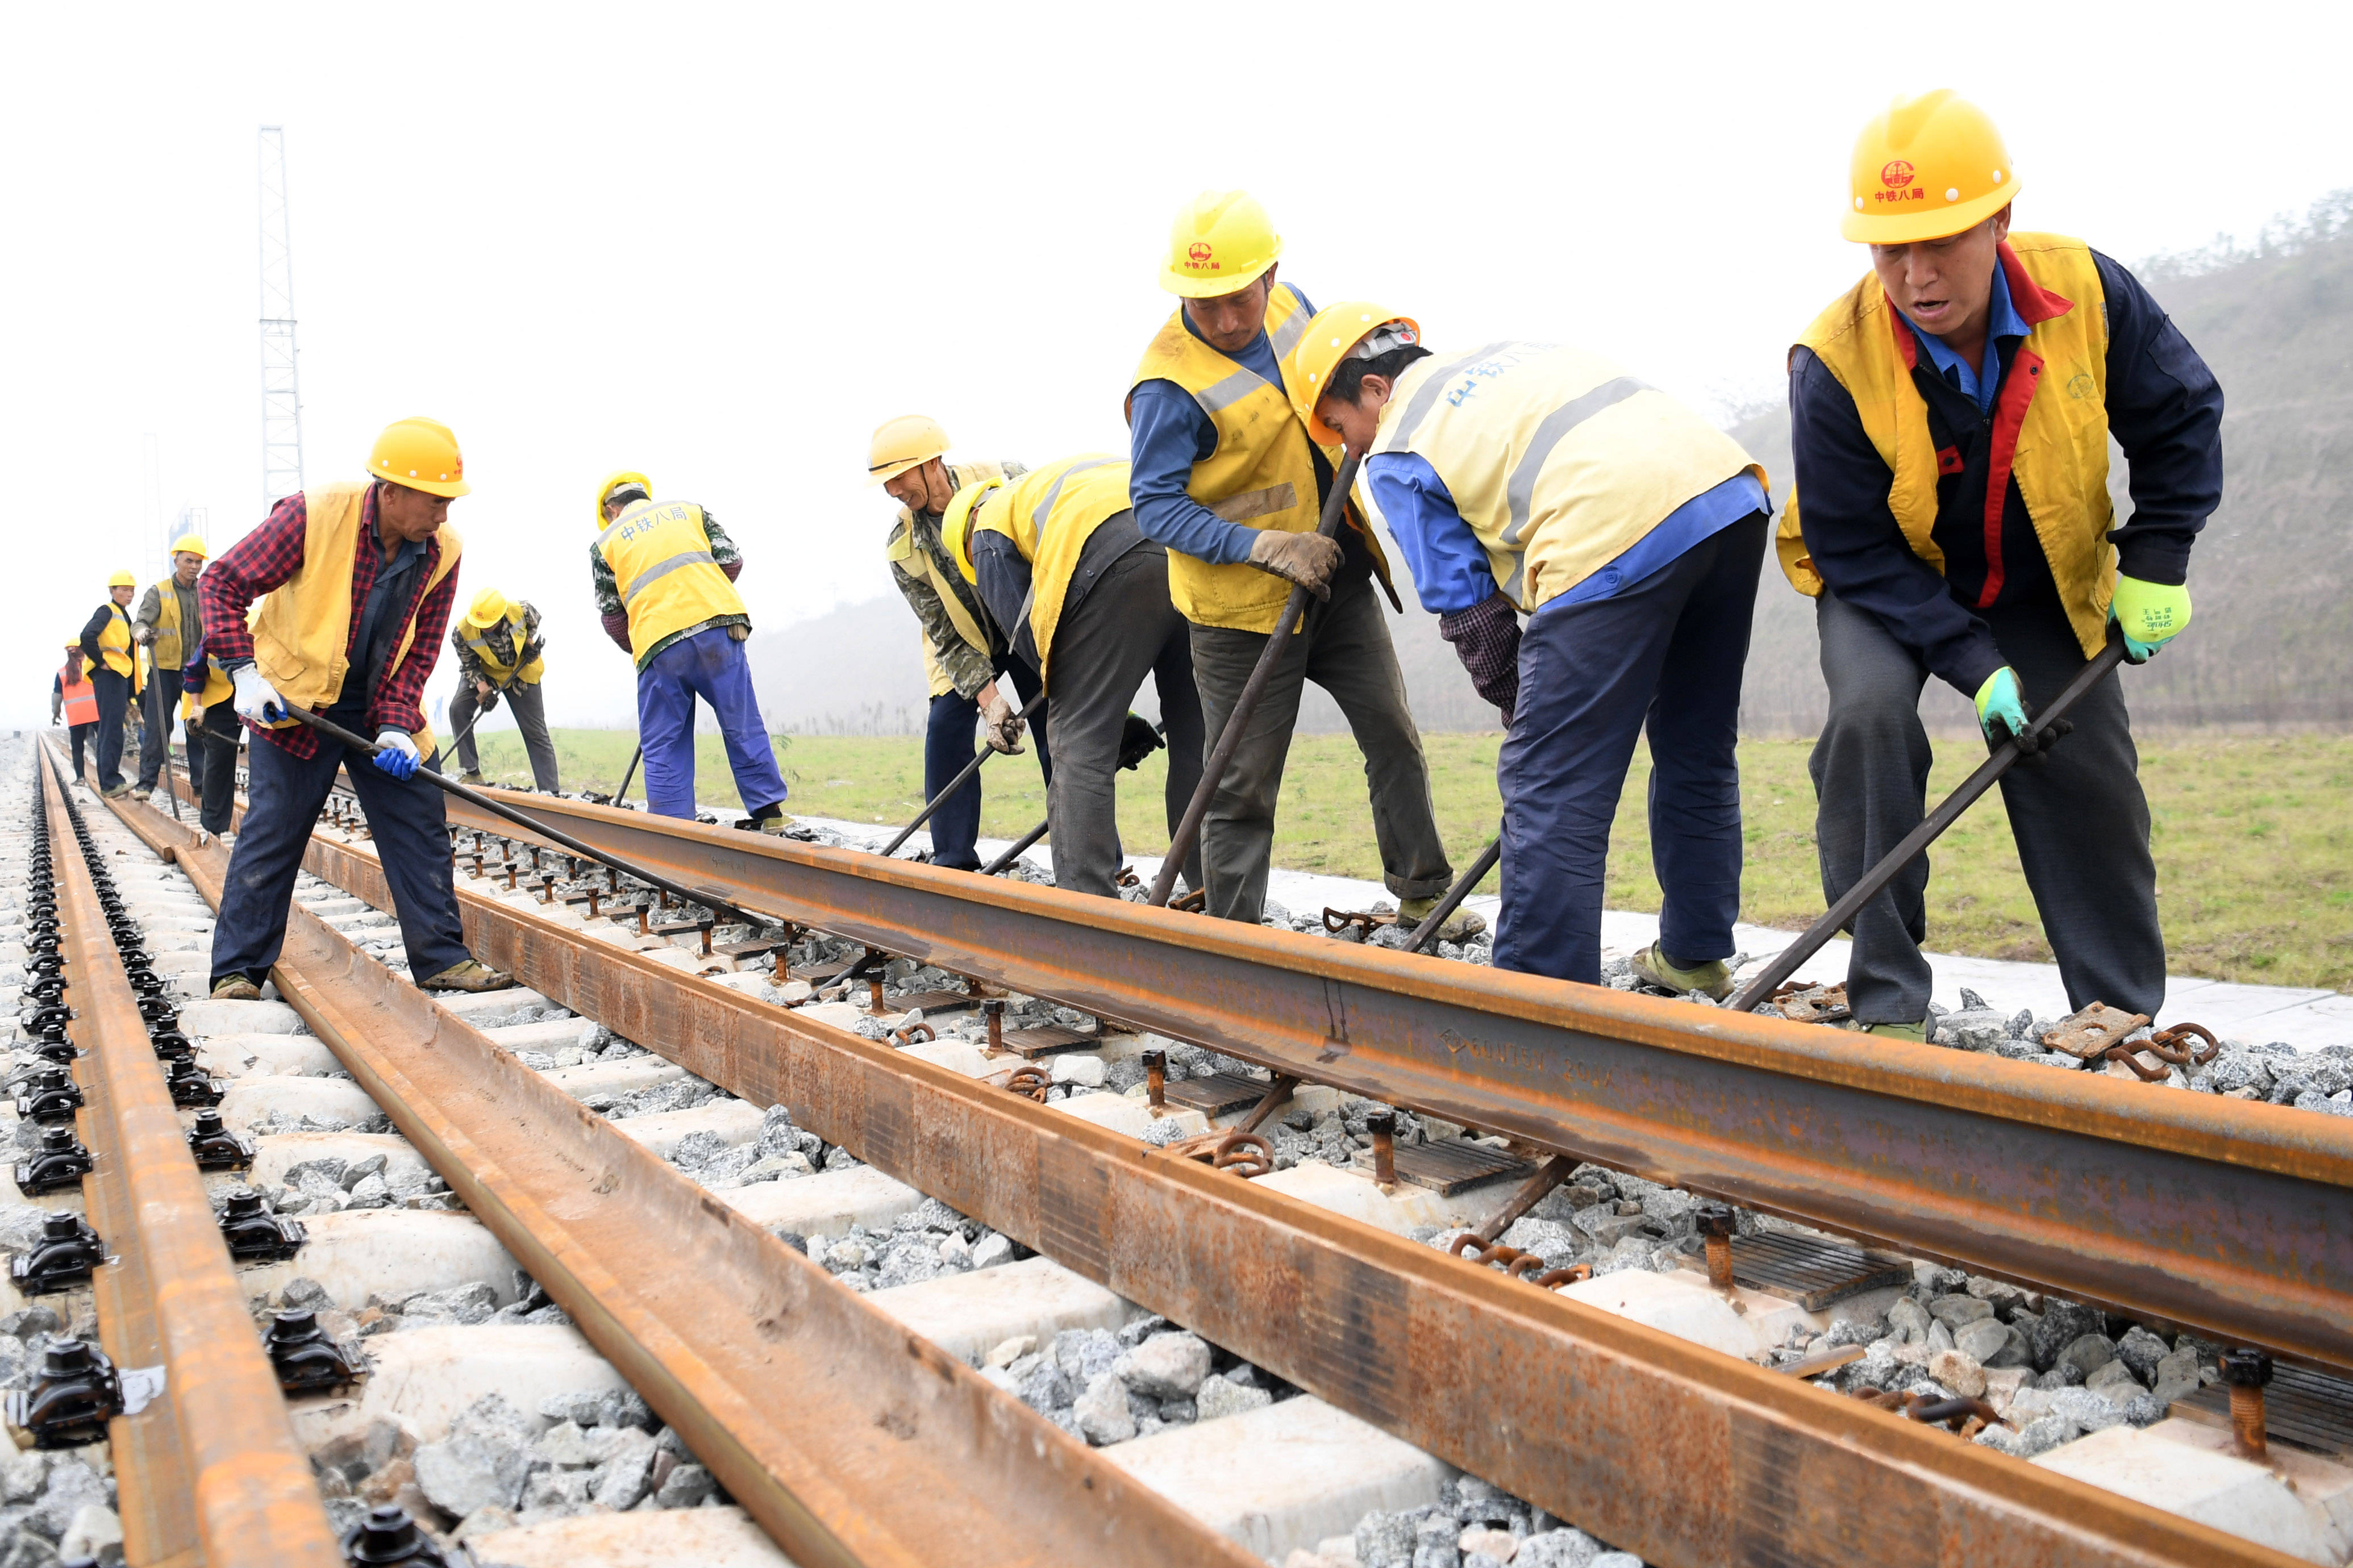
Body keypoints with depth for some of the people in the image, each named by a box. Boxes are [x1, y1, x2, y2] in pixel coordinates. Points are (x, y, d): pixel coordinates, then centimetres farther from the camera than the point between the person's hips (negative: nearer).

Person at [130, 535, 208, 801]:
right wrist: (143, 632, -32)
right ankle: (146, 782, 1)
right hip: (165, 669, -3)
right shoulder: (159, 592, 1)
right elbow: (140, 622, -10)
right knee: (156, 729, -4)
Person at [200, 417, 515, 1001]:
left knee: (420, 825, 1)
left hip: (381, 709, 4)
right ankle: (237, 970, 7)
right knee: (272, 831, -4)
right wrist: (243, 671, -23)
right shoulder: (314, 515, -22)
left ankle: (441, 958, 9)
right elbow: (221, 582, -14)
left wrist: (397, 726, -16)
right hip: (293, 699, -4)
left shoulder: (442, 552, -10)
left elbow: (420, 651, -4)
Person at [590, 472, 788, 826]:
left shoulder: (605, 542, 16)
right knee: (743, 728, 9)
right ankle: (771, 816, 10)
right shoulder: (689, 511, 20)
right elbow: (731, 561, 12)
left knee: (663, 746, 8)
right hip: (719, 628, 1)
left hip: (658, 644, -1)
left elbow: (612, 616, 14)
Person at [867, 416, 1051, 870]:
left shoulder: (1005, 479, -24)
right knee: (945, 729, -11)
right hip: (962, 643, 2)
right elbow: (945, 634, -17)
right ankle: (954, 863, -2)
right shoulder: (903, 548, -18)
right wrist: (988, 697, -28)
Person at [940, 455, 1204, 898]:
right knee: (1198, 740, 12)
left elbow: (1030, 639, 13)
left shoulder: (989, 528, 24)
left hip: (1117, 558, -6)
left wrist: (1116, 721, 17)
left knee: (1080, 744, 2)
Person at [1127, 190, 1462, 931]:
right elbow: (1156, 506, -20)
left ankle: (1422, 891, 28)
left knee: (1395, 736, 11)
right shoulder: (1168, 382, -20)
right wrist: (1263, 545, -30)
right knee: (1244, 783, 0)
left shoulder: (1293, 307, 1)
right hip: (1245, 605, -6)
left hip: (1339, 581, 7)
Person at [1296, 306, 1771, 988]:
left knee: (1551, 787, 0)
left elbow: (1468, 611, 8)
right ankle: (1695, 954, 35)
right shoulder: (1507, 355, 30)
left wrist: (1523, 709, 20)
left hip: (1620, 538, -8)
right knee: (1698, 751, 22)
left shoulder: (1396, 457, 9)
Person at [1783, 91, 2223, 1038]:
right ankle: (1887, 1001, -20)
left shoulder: (2087, 292, -21)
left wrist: (2156, 562, -12)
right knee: (1871, 713, -29)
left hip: (2044, 585, 3)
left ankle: (2123, 1011, 18)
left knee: (2089, 769, 0)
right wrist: (1974, 666, -30)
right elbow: (1857, 552, -25)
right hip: (1884, 585, -3)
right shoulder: (1835, 364, -30)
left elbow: (2180, 416, -4)